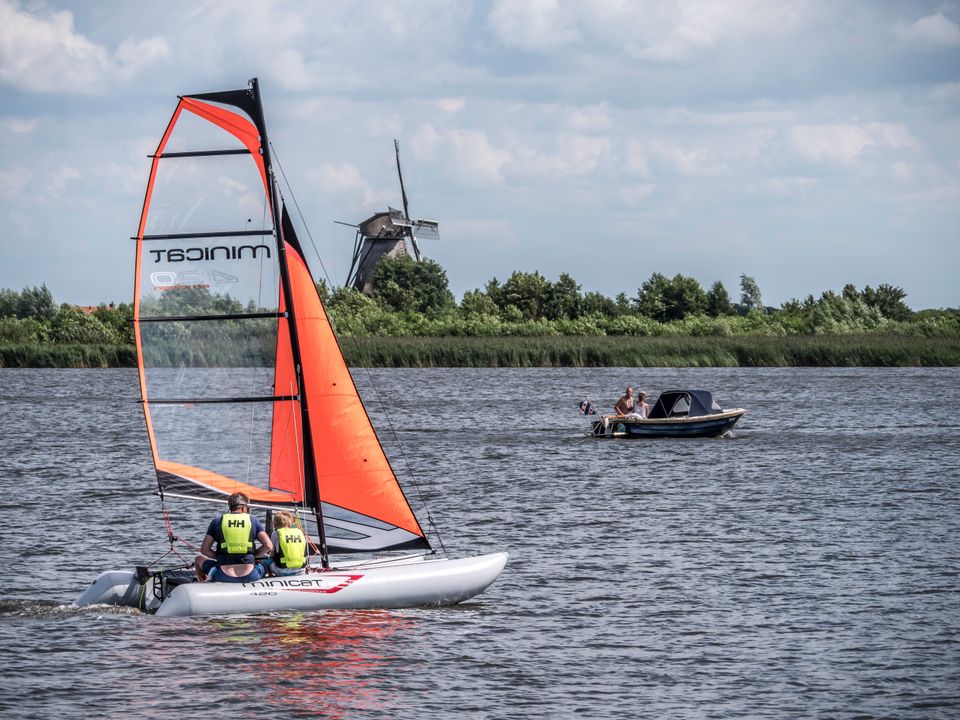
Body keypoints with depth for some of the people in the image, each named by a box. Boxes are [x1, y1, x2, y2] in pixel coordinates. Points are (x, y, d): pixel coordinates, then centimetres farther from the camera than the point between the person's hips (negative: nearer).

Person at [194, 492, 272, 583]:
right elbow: (268, 546, 0)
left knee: (199, 559, 30)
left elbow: (204, 550, 6)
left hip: (225, 576, 0)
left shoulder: (217, 521, 9)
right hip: (249, 577, 0)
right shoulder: (253, 521, 8)